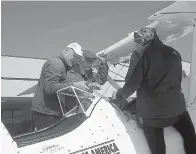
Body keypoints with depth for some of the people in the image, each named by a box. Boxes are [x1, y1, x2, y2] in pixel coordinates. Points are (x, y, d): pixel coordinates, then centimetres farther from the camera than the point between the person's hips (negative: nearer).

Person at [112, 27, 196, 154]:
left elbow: (132, 84, -12)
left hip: (151, 112, -4)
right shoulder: (174, 53, 6)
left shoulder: (140, 54, -11)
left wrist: (119, 95, 7)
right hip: (177, 108, 4)